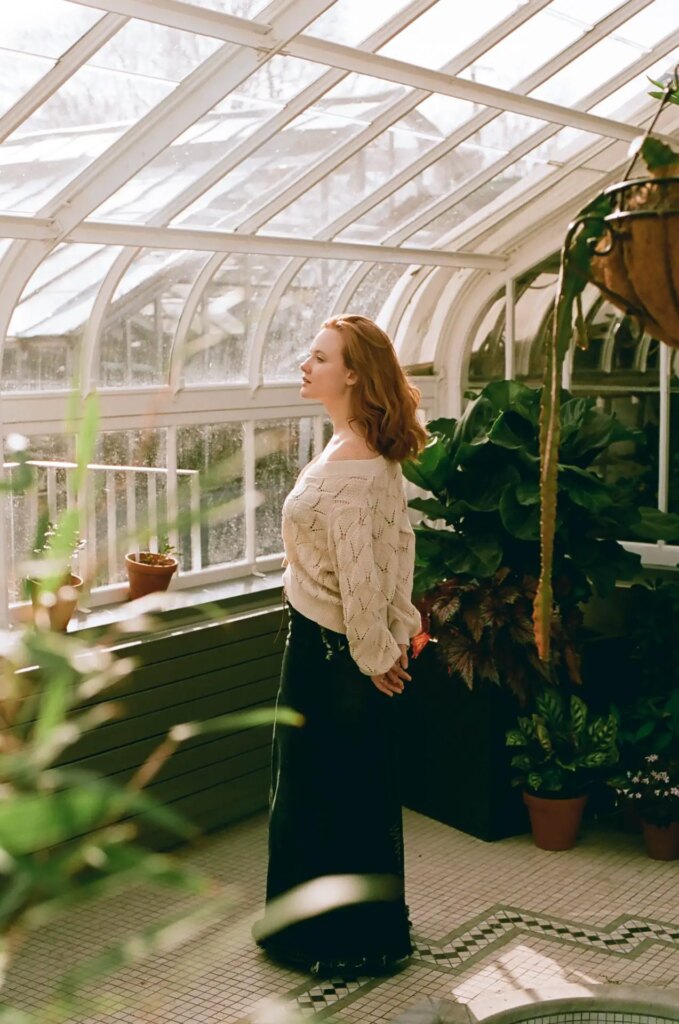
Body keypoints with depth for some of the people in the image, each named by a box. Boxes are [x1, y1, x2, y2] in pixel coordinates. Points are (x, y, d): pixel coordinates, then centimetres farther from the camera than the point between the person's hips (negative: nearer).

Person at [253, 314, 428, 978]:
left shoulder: (344, 467, -26)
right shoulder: (378, 456, 4)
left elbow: (358, 575, -27)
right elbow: (400, 545, 9)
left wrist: (374, 655, -16)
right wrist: (398, 629, 9)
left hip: (326, 650, -10)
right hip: (353, 647, 10)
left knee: (319, 792, 6)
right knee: (358, 790, 20)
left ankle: (331, 939, 23)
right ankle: (370, 929, 36)